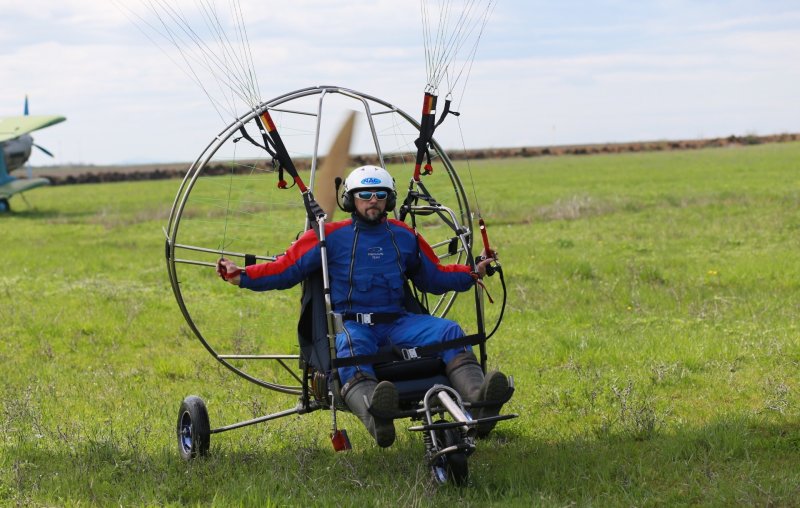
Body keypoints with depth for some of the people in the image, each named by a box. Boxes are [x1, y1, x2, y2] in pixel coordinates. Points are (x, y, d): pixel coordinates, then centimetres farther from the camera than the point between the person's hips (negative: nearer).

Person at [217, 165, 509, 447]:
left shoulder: (405, 237, 20)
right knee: (350, 347, -41)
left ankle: (478, 398, -49)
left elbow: (434, 278, 34)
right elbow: (287, 269, 7)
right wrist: (241, 276, -4)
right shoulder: (332, 236, 10)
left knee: (448, 331, -23)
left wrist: (472, 274, 25)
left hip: (397, 323, 4)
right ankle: (374, 414, -72)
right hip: (352, 325, -4)